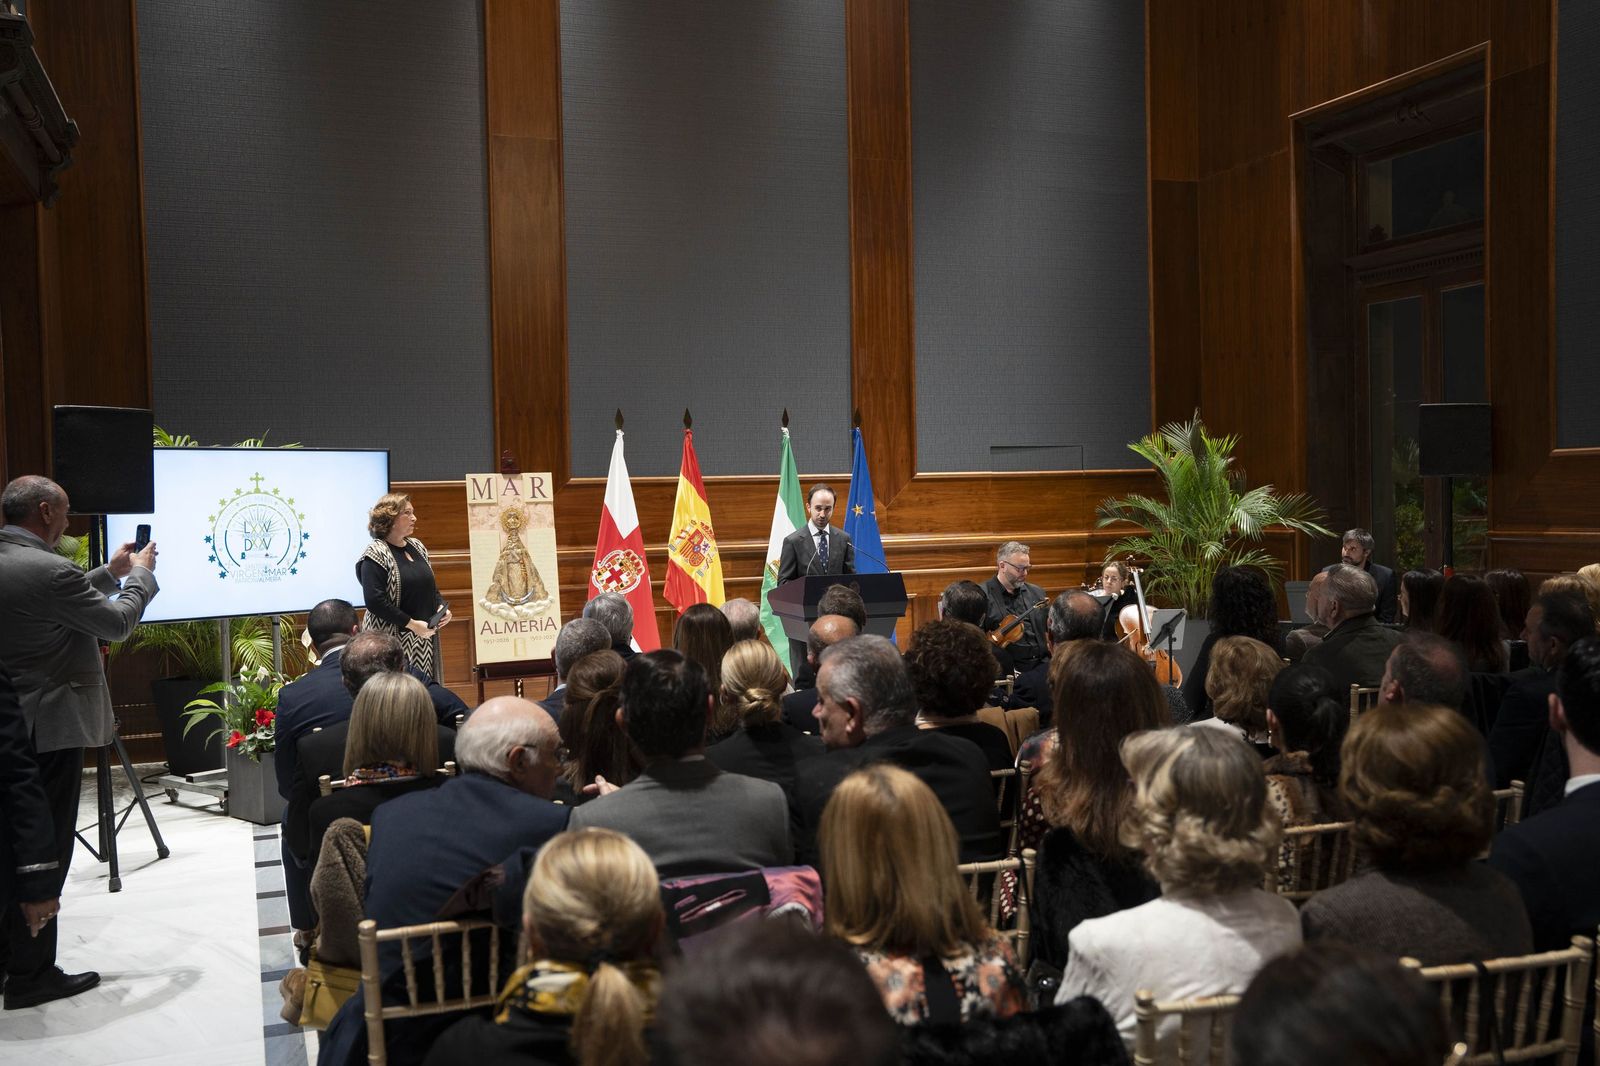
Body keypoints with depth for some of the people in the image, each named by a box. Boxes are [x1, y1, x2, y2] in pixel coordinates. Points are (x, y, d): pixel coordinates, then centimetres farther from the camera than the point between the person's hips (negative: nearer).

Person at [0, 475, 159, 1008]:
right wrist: (140, 574, 4)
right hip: (49, 727, -9)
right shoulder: (46, 569, -21)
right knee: (44, 851, 0)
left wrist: (110, 573, 21)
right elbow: (117, 623, -11)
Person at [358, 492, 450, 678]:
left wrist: (441, 607, 3)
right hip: (394, 640, -7)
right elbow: (375, 601, -18)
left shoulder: (416, 546, 13)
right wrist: (412, 624, -18)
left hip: (424, 636, 7)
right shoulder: (376, 554, -11)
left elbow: (431, 585, 23)